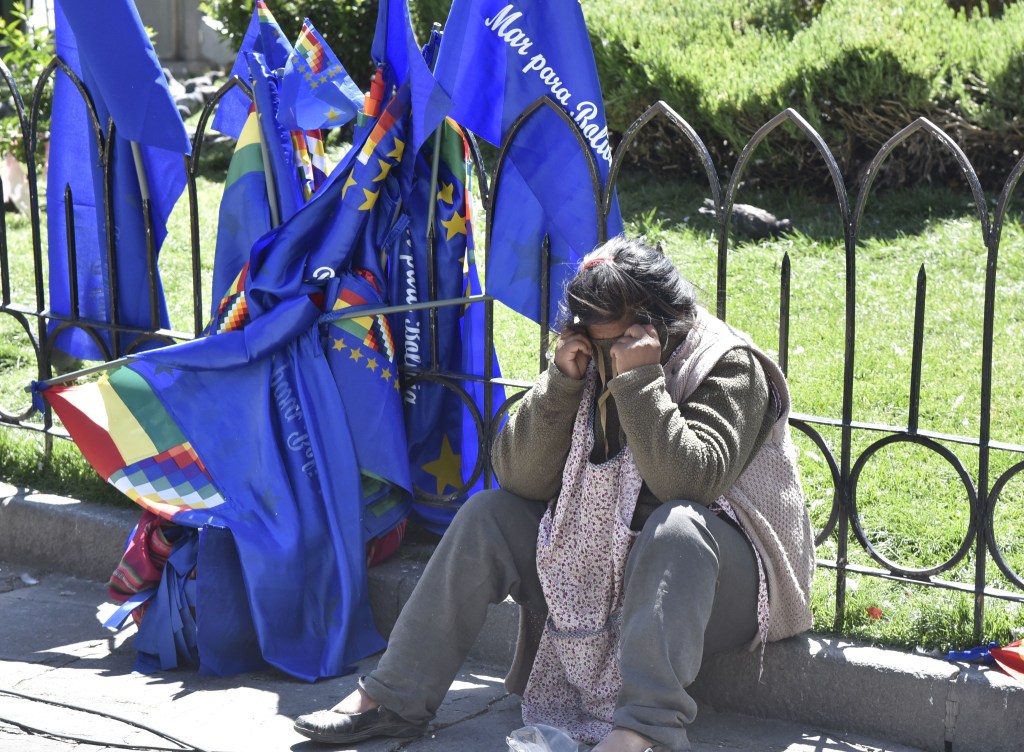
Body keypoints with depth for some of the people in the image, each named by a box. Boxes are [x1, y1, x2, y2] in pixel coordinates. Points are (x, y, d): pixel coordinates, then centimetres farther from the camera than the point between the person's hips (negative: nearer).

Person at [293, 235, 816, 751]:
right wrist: (561, 381, -16)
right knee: (487, 514, -7)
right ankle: (394, 699, -9)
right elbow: (519, 478, -5)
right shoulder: (589, 365, 2)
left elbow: (692, 480, -29)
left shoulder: (730, 367, -13)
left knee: (677, 524, -36)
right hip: (599, 566, 6)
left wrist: (641, 379, -29)